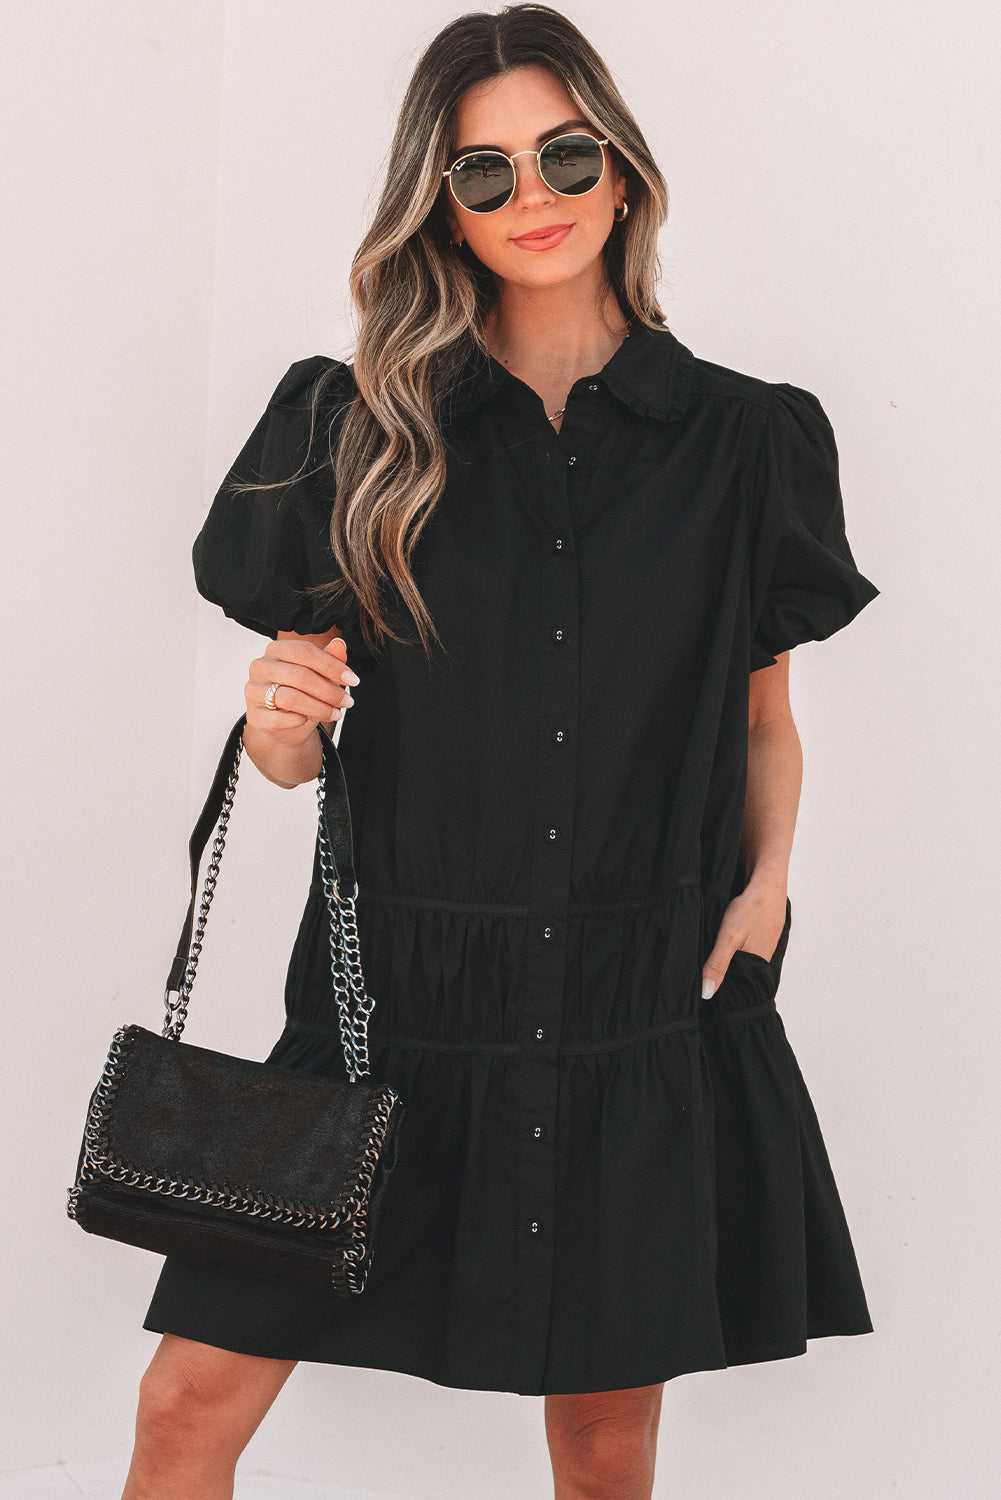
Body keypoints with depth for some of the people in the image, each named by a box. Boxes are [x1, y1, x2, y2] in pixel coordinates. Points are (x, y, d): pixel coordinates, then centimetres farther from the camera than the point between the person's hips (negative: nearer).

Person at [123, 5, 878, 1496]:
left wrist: (765, 883, -4)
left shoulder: (746, 439, 4)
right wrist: (279, 724, -15)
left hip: (649, 1003, 0)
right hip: (401, 994, 0)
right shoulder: (361, 427, 3)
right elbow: (298, 754, 7)